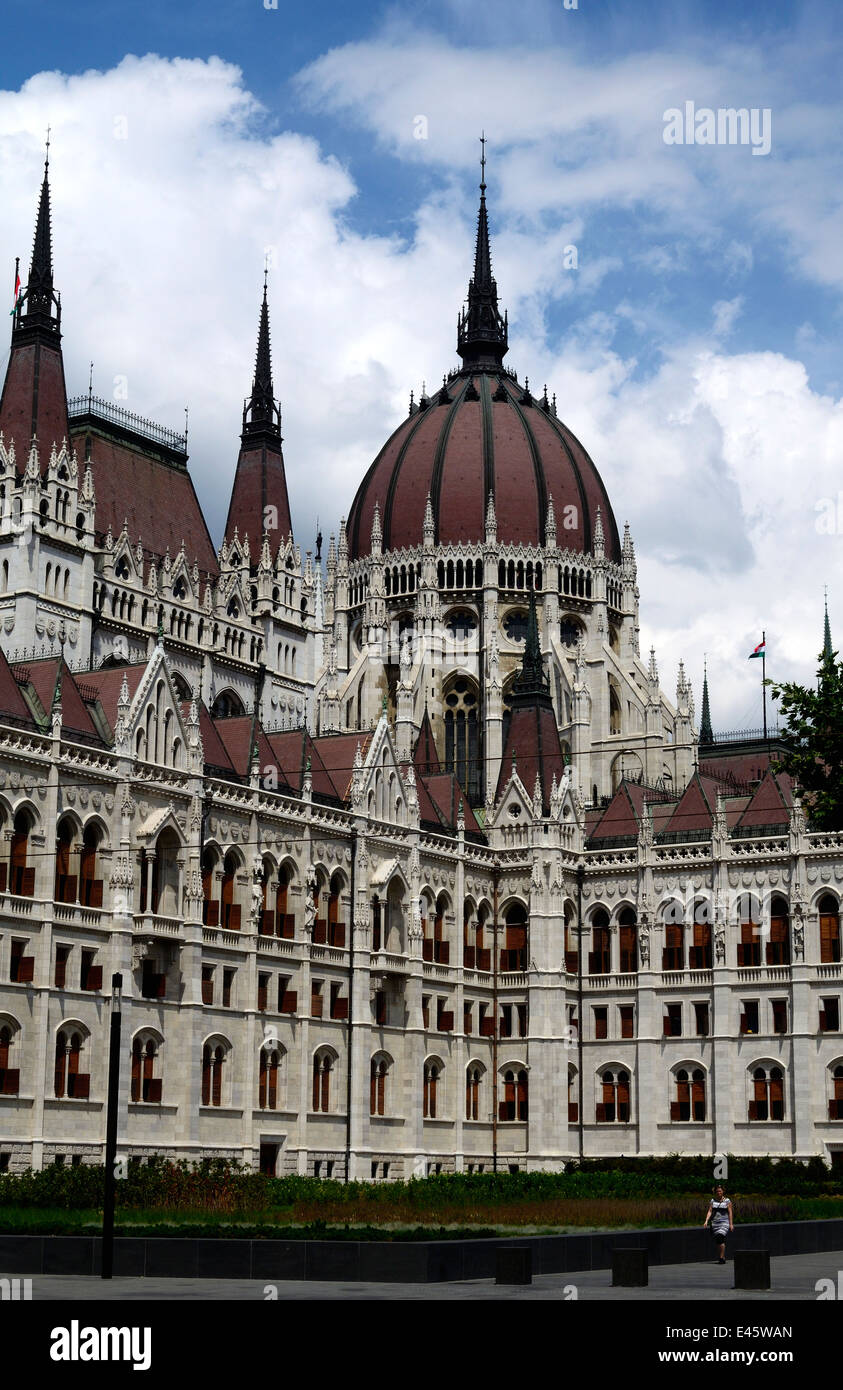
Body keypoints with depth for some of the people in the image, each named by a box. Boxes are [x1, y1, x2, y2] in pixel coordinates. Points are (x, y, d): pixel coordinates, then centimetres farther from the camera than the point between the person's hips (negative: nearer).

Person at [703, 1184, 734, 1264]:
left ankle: (721, 1258, -16)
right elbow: (709, 1211, 4)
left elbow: (730, 1213, 1)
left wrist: (731, 1224, -4)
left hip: (724, 1222, -4)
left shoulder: (727, 1201, 3)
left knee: (721, 1238, -19)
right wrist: (706, 1221, -9)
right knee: (718, 1240, 5)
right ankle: (724, 1257, 19)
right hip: (715, 1223, 4)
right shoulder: (712, 1201, 10)